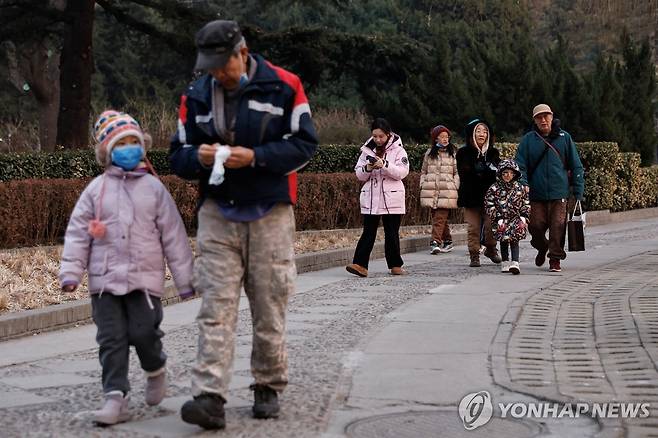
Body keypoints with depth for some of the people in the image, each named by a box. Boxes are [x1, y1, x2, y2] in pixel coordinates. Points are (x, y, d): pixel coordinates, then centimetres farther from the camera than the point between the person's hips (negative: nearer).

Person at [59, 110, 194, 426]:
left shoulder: (154, 188, 4)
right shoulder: (96, 189, 6)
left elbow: (173, 236, 5)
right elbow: (77, 233, 5)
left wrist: (184, 278, 4)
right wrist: (70, 272, -4)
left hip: (145, 277, -1)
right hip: (105, 279, 1)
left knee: (143, 332, -7)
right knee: (112, 340, -1)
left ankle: (155, 369, 25)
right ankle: (116, 398, 1)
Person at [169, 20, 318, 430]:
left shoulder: (284, 86, -5)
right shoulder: (195, 96, 6)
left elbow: (305, 143, -6)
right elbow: (178, 155, 10)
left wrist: (255, 157, -19)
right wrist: (199, 157, -14)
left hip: (270, 215, -2)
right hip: (217, 215, 2)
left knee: (269, 308, 6)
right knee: (216, 308, -8)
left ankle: (269, 389, 21)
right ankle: (210, 397, -14)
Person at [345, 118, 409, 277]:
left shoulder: (398, 150, 0)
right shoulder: (367, 150, 8)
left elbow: (402, 172, -11)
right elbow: (359, 174, 8)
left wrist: (384, 165, -23)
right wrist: (368, 169, -14)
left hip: (391, 199, -2)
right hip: (371, 199, 2)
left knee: (392, 233, 7)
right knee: (368, 232, -4)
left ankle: (395, 265, 16)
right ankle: (360, 264, -11)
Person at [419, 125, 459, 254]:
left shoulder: (453, 153, 8)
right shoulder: (429, 153, 14)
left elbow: (457, 172, 7)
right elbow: (424, 171, 19)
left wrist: (455, 186, -4)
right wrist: (423, 185, 8)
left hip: (446, 190, -3)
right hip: (431, 190, 3)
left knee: (440, 217, -13)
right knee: (437, 216, 6)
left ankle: (435, 242, -19)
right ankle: (447, 241, 17)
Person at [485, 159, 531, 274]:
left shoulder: (520, 188, 3)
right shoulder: (494, 188, -4)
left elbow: (526, 203, 10)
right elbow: (489, 205, -5)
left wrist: (524, 217, -2)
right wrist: (498, 218, -10)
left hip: (516, 218, 0)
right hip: (501, 220, 0)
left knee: (514, 240, -12)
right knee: (503, 241, 7)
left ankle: (515, 263, -20)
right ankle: (505, 262, 20)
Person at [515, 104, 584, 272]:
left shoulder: (564, 137, 5)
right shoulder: (528, 140, 5)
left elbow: (576, 166, 8)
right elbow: (520, 165, 3)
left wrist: (578, 191, 3)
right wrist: (523, 185, -13)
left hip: (559, 192, -1)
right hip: (536, 193, 1)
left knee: (558, 226, -6)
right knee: (536, 225, -1)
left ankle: (555, 259, 7)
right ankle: (542, 248, 30)